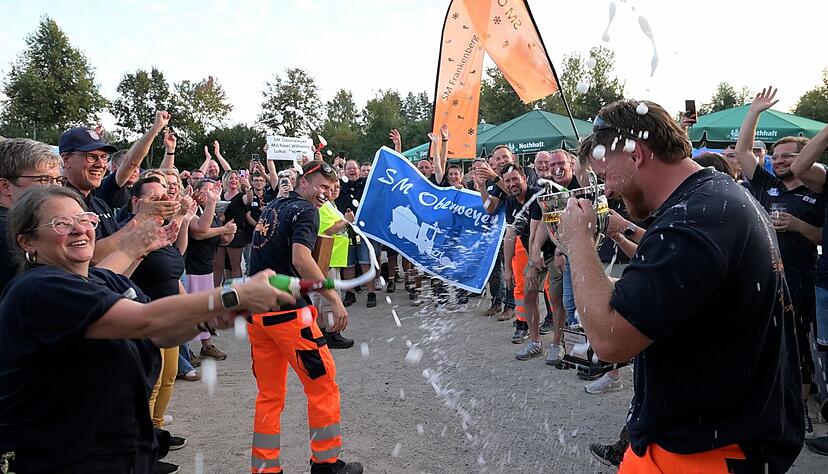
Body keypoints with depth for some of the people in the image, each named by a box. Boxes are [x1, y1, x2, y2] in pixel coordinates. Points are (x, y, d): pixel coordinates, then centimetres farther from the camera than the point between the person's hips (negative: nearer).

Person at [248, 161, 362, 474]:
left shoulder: (270, 209, 17)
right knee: (323, 385, 6)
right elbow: (301, 260, -24)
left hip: (256, 311, 8)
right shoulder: (305, 210, -9)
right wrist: (335, 299, -22)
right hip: (287, 312, -8)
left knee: (269, 395, 15)